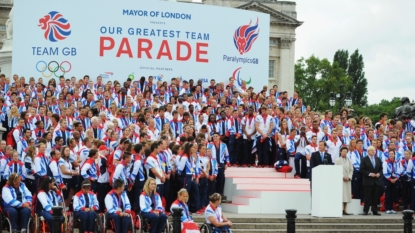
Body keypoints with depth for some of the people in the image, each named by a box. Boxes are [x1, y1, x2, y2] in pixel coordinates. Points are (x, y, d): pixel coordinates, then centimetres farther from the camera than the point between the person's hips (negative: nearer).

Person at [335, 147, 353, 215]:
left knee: (347, 194, 1)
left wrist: (349, 177, -5)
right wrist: (342, 177, -11)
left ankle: (345, 210, 5)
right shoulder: (337, 160, 2)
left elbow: (351, 170, 11)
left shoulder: (349, 161, 14)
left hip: (348, 180, 4)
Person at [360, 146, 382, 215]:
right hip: (368, 181, -4)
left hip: (376, 181, 5)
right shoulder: (364, 159, -1)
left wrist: (379, 173, -3)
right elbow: (362, 170, -6)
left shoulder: (378, 159, 14)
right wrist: (369, 174, -16)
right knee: (367, 197, -4)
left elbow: (381, 169, 17)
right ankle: (365, 211, 0)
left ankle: (375, 211, 8)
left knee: (375, 197, 4)